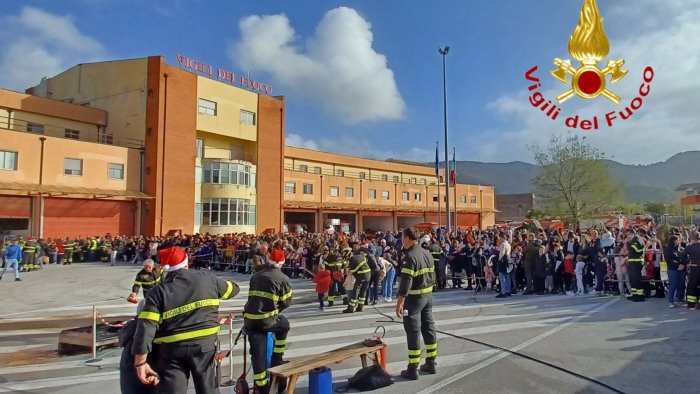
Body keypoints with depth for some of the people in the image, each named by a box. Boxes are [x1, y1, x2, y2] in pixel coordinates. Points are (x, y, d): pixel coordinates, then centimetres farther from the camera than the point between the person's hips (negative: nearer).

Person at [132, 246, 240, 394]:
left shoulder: (157, 291, -2)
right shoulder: (207, 278, 1)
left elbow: (146, 327, -11)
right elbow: (233, 289, 16)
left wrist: (140, 362, -9)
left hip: (171, 349, -1)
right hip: (205, 344, 1)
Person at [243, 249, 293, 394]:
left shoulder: (256, 276, 14)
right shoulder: (283, 278, -2)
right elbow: (287, 302, 3)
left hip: (249, 319, 5)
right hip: (266, 320, -4)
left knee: (257, 353, 11)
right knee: (284, 324, 27)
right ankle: (277, 359, 29)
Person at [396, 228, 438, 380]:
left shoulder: (410, 256, -19)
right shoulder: (427, 253, 8)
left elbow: (406, 282, -24)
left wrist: (399, 302, -22)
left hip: (414, 297, -8)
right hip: (428, 295, 8)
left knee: (413, 332, -2)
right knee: (429, 328, 15)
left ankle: (412, 369, 5)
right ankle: (431, 363, 25)